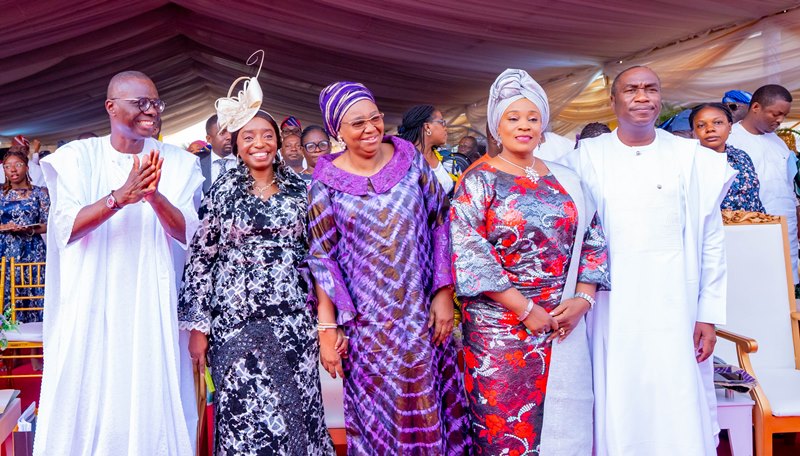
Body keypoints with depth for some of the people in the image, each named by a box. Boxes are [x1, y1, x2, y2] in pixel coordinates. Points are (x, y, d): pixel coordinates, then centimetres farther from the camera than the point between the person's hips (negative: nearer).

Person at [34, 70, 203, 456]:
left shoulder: (175, 163, 3)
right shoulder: (78, 157, 0)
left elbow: (189, 234, -4)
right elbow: (64, 229, -10)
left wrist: (155, 196, -22)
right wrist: (119, 197, -25)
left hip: (149, 304, 1)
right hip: (90, 303, 0)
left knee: (149, 403, 4)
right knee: (86, 405, 4)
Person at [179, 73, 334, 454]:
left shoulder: (299, 189, 6)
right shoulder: (221, 192, 0)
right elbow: (199, 258, 0)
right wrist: (198, 326, -3)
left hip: (293, 320, 2)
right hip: (236, 320, -2)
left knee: (294, 411, 5)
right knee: (243, 415, 2)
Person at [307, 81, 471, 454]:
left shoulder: (411, 159, -1)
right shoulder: (325, 184, -5)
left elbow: (440, 226, 2)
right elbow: (322, 259, -2)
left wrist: (444, 293, -4)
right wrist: (327, 328, -4)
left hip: (424, 314, 2)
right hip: (369, 322, -1)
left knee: (429, 406, 11)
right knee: (379, 412, 9)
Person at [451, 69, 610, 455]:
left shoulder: (565, 179, 11)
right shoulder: (478, 181, -3)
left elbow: (592, 241, 11)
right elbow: (468, 255, -12)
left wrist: (583, 298, -5)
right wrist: (525, 309, -15)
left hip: (563, 323, 4)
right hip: (500, 326, -4)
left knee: (565, 422, 9)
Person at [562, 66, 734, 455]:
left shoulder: (692, 158, 3)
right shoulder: (586, 158, 2)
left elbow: (711, 241, 4)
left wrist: (709, 314, 1)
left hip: (675, 310, 0)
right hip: (613, 313, 0)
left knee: (678, 416, 3)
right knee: (618, 412, 6)